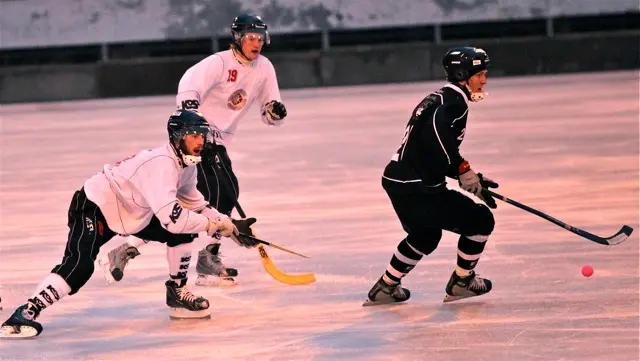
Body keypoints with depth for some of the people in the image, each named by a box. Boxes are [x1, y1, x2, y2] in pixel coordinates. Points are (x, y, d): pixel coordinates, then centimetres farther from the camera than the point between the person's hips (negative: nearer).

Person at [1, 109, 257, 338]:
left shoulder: (185, 163, 0)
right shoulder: (162, 165, -31)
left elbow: (192, 201, 19)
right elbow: (170, 217, -40)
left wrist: (226, 223, 9)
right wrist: (212, 223, -30)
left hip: (132, 210, 10)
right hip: (94, 207, -10)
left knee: (183, 234, 1)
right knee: (79, 265, -27)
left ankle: (177, 292, 16)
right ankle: (26, 313, -28)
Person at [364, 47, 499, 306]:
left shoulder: (438, 99, 19)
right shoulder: (455, 102, -11)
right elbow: (437, 131, -32)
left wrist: (471, 178, 18)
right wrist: (464, 170, -24)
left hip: (397, 180, 10)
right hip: (418, 188, -10)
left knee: (425, 235, 32)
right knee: (480, 220, 2)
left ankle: (385, 287, 36)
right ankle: (462, 281, 14)